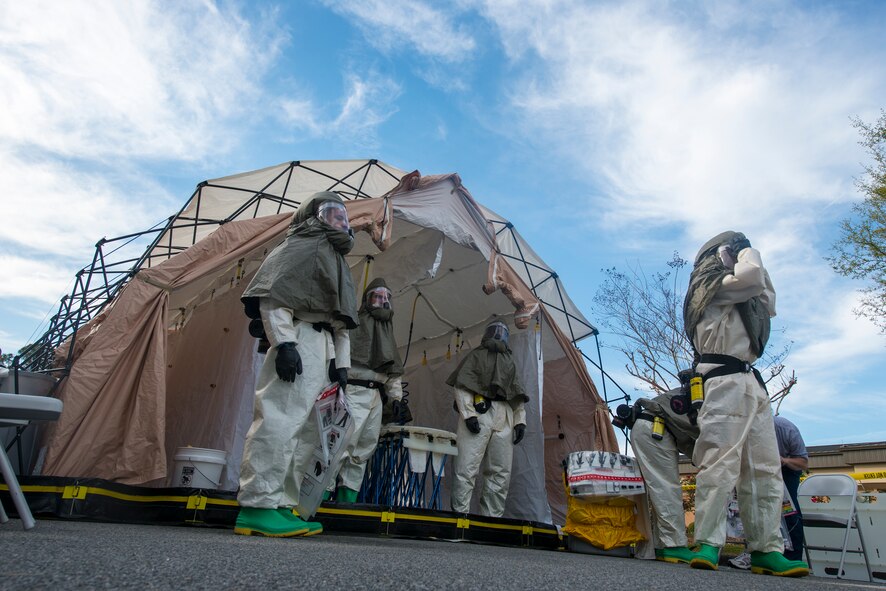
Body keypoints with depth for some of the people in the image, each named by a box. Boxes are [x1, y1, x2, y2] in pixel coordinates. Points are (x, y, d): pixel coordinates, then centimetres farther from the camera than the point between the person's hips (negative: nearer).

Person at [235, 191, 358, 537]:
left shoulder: (337, 262, 32)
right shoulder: (301, 247, 6)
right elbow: (272, 297, -9)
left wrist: (341, 363, 17)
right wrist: (284, 342, -21)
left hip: (324, 347, 9)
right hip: (300, 337, -9)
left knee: (308, 430, 3)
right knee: (280, 419, -16)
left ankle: (282, 508, 6)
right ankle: (256, 507, -13)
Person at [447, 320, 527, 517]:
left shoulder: (509, 360, 29)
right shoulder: (476, 355, 14)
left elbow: (518, 393, 24)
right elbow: (461, 385, 1)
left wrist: (520, 420, 10)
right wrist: (468, 414, -11)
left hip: (505, 419, 5)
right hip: (479, 414, -5)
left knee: (501, 472, 2)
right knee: (467, 468, -11)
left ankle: (491, 518, 8)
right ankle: (460, 514, -6)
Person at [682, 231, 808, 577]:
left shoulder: (734, 296, 30)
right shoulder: (711, 284, 2)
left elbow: (770, 305, 36)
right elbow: (751, 276, -13)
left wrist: (760, 272, 27)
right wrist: (748, 253, 8)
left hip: (752, 382, 10)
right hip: (727, 380, -10)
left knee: (765, 469, 3)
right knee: (720, 462, -18)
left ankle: (766, 549, 4)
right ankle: (708, 545, -19)